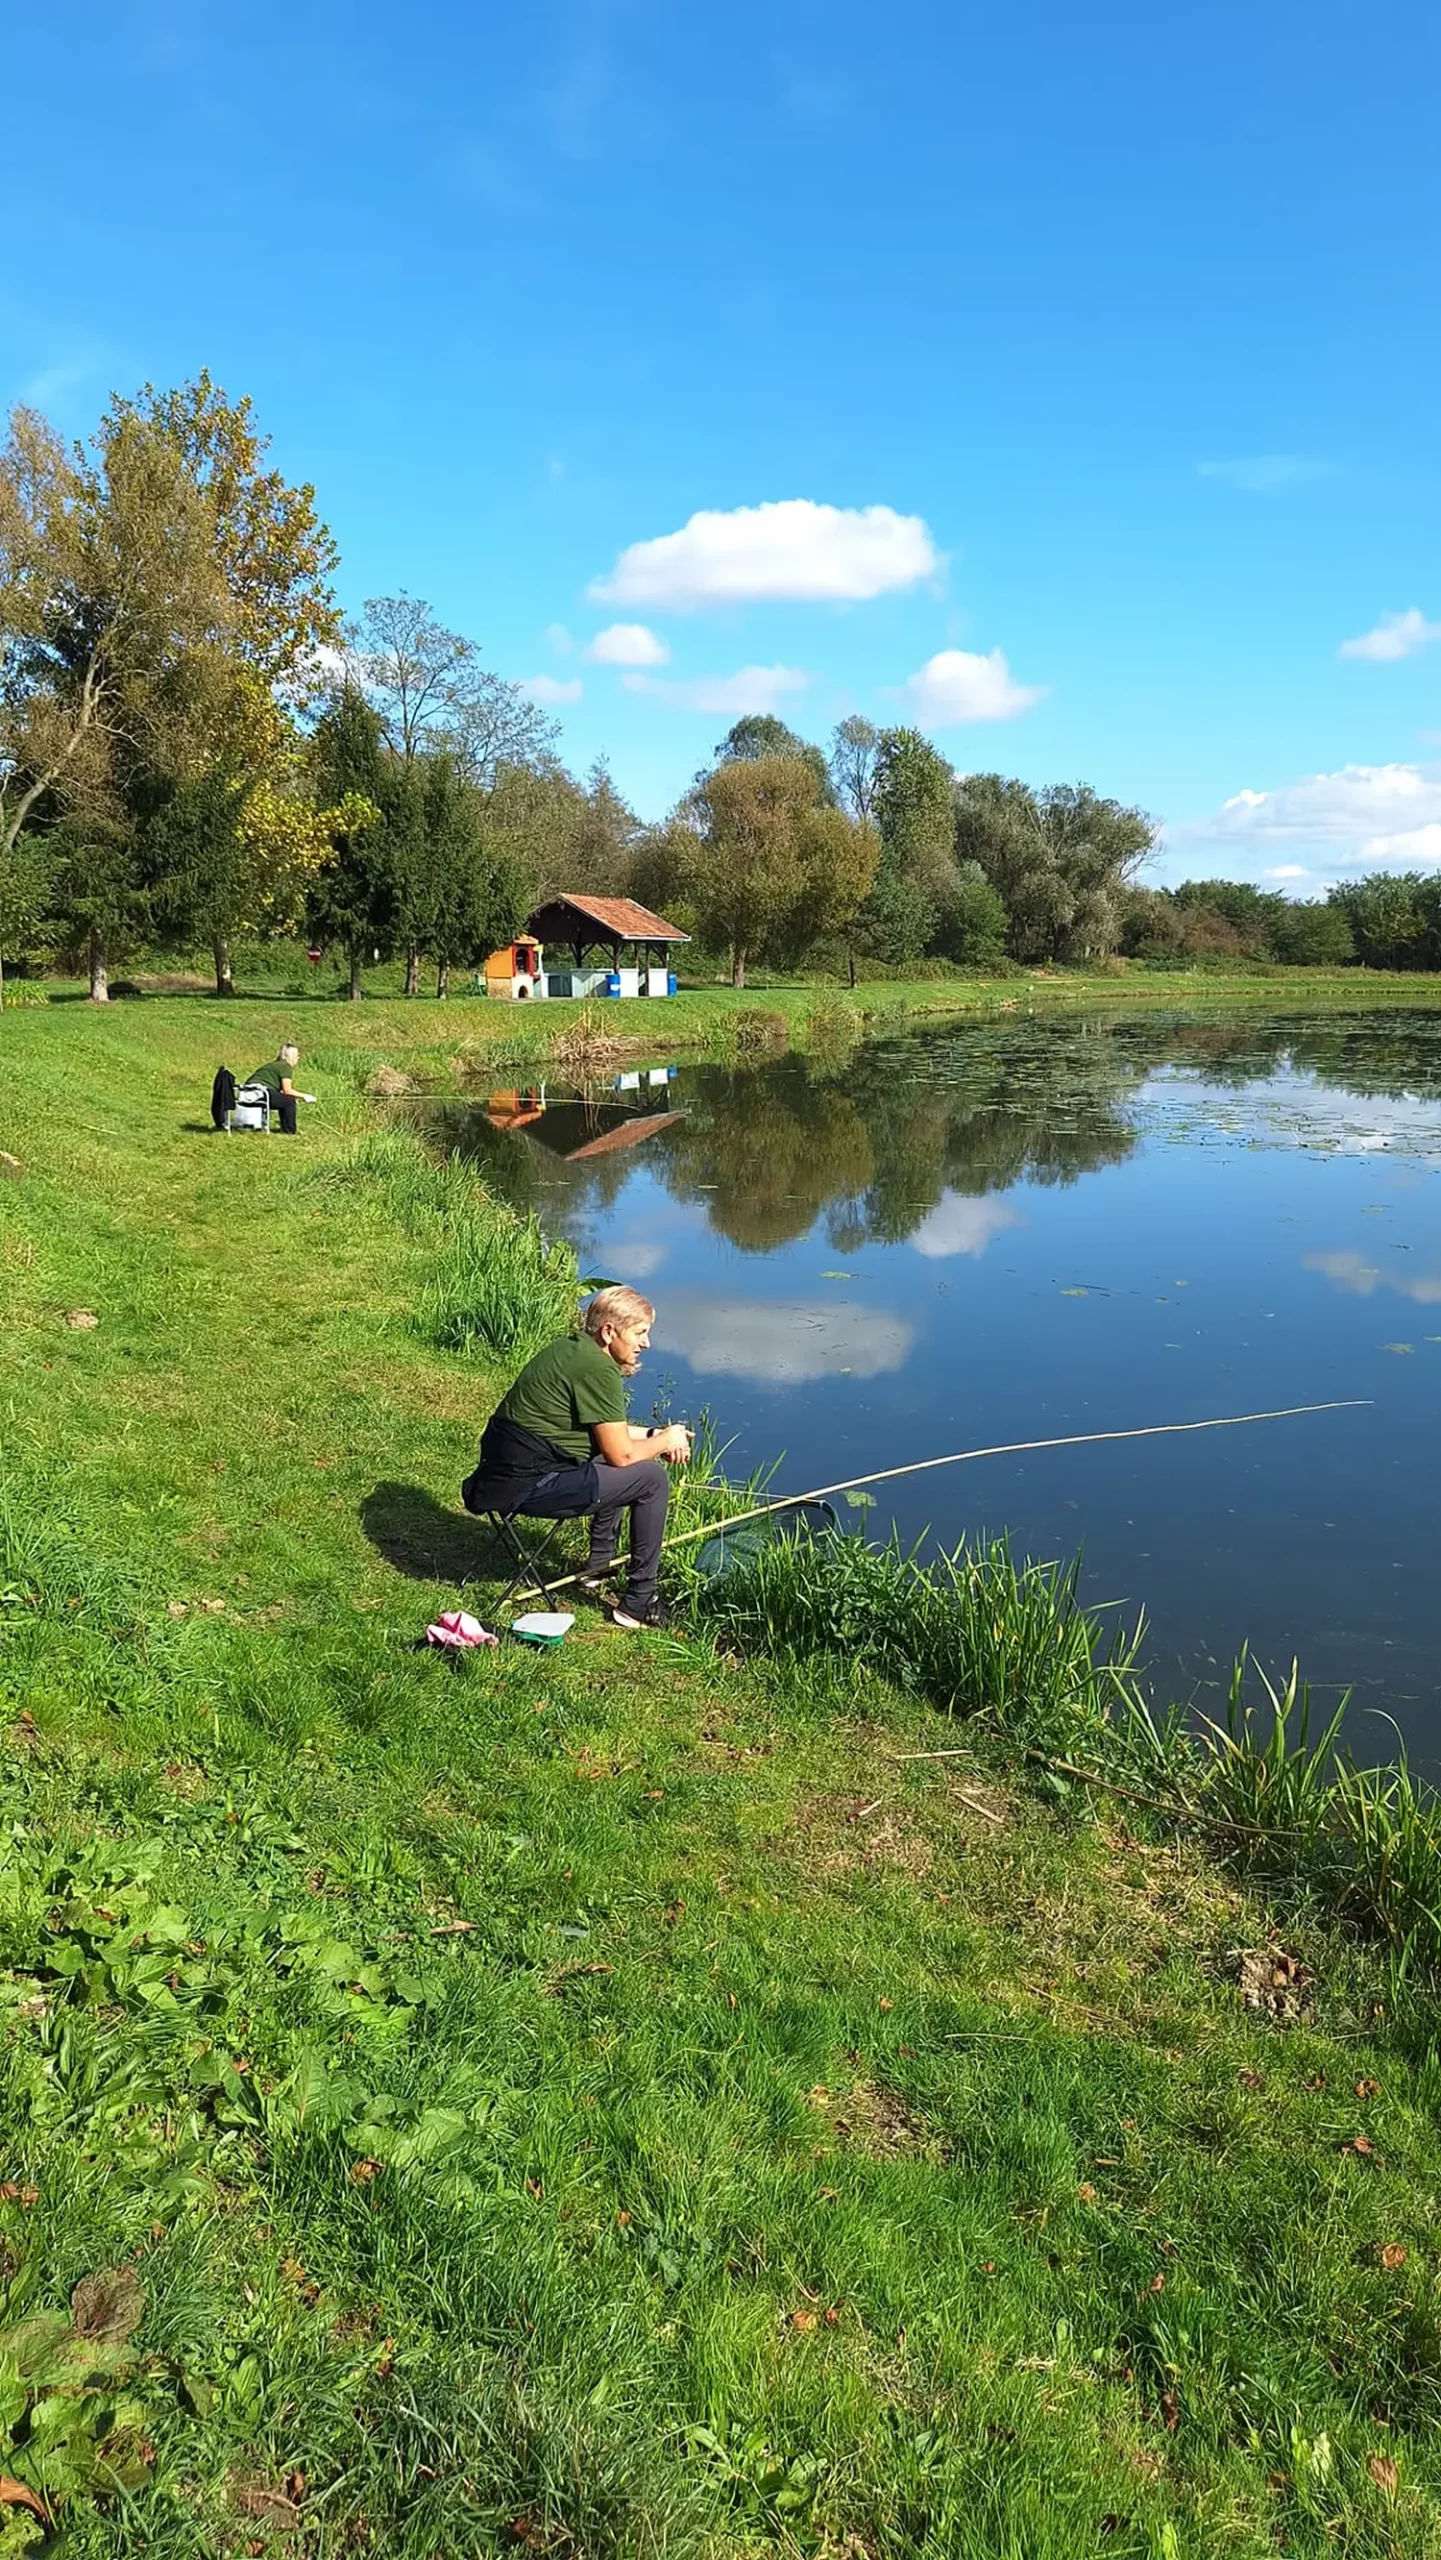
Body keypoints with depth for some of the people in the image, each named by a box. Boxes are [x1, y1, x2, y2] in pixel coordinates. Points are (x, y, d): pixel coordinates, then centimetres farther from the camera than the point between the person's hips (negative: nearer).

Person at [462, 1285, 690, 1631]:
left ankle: (598, 1567, 33)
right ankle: (638, 1604, -1)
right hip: (527, 1486, -10)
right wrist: (665, 1441, 3)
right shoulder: (597, 1369, -18)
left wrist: (653, 1436, 13)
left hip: (503, 1471, 10)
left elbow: (606, 1430, 24)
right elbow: (621, 1453, -15)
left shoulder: (570, 1348, 12)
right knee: (651, 1478, -7)